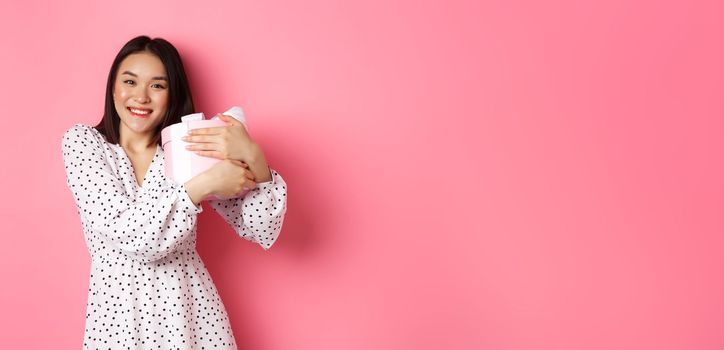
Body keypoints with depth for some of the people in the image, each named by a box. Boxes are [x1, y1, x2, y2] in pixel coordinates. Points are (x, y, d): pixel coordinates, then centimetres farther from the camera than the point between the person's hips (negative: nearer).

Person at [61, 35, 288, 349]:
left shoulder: (190, 148, -2)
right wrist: (202, 185, -27)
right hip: (117, 312, -1)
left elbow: (262, 231, -10)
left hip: (190, 311, 1)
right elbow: (127, 235, -18)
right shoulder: (82, 141, -4)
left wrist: (254, 157, -25)